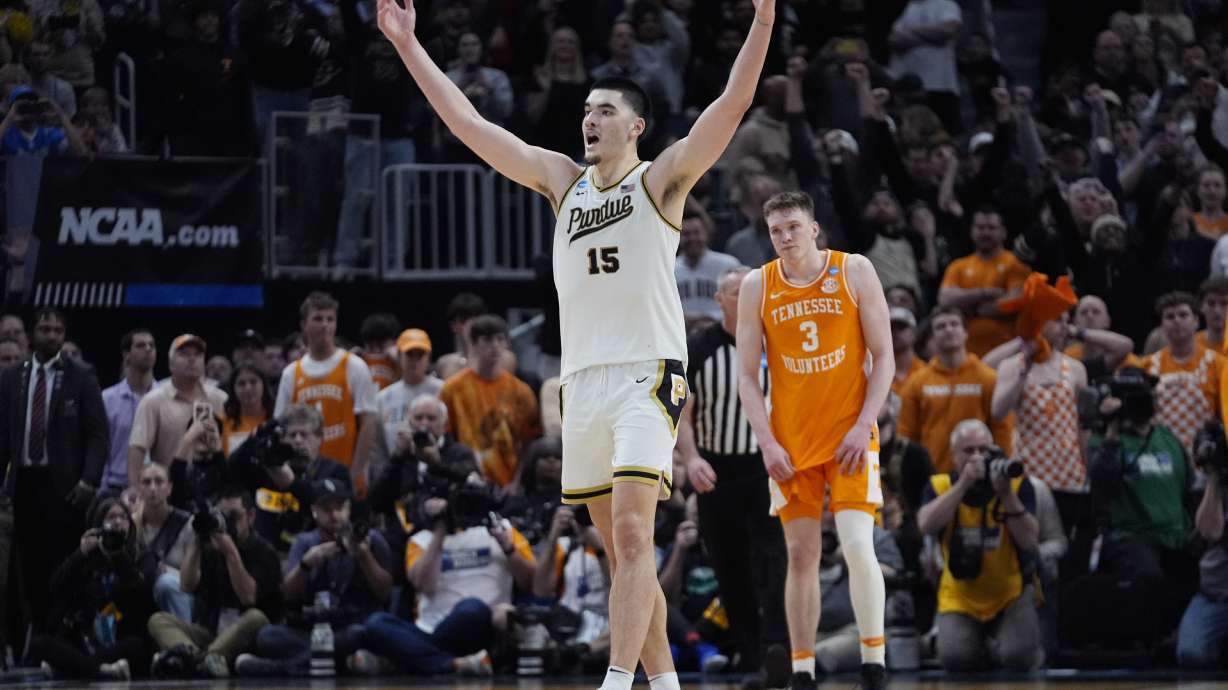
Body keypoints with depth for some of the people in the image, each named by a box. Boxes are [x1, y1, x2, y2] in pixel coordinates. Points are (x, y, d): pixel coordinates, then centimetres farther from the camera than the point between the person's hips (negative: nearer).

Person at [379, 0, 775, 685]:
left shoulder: (661, 180, 3)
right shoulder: (562, 180, 16)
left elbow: (733, 103, -8)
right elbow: (469, 124, 16)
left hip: (647, 376, -6)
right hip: (582, 379, 6)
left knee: (632, 533, -18)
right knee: (621, 544, 8)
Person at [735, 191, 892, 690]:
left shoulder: (855, 273, -3)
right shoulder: (757, 286, 1)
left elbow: (883, 357, -2)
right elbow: (747, 376, 3)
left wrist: (864, 426, -12)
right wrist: (767, 443, -7)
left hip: (849, 436, -2)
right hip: (790, 440, 2)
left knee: (858, 545, -14)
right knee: (801, 554, 3)